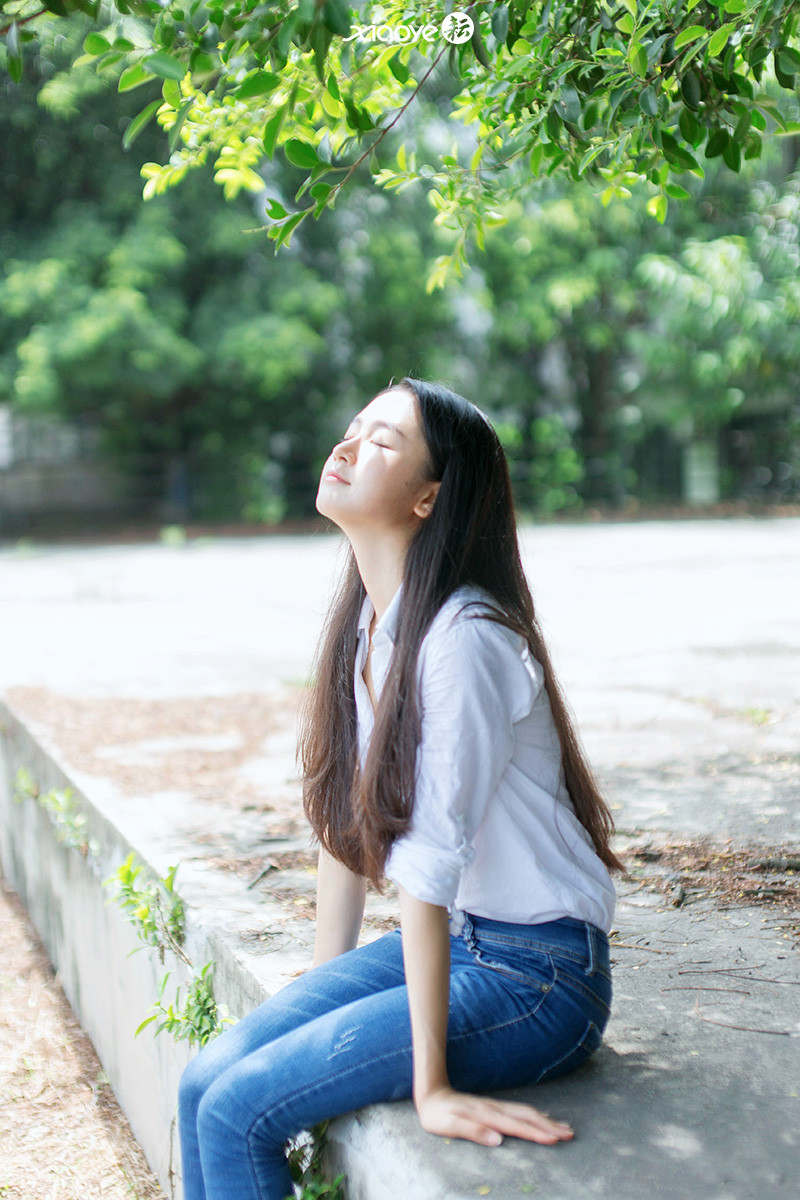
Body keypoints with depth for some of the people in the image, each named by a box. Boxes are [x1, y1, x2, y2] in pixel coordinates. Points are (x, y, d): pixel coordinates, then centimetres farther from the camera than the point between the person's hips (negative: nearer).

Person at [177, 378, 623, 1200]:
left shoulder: (465, 638, -24)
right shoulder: (364, 623, 3)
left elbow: (430, 862, -24)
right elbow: (344, 821, 10)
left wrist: (431, 1085, -21)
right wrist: (319, 995, 14)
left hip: (537, 976, -7)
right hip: (450, 940, 7)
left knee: (239, 1110, -14)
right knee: (204, 1081, -4)